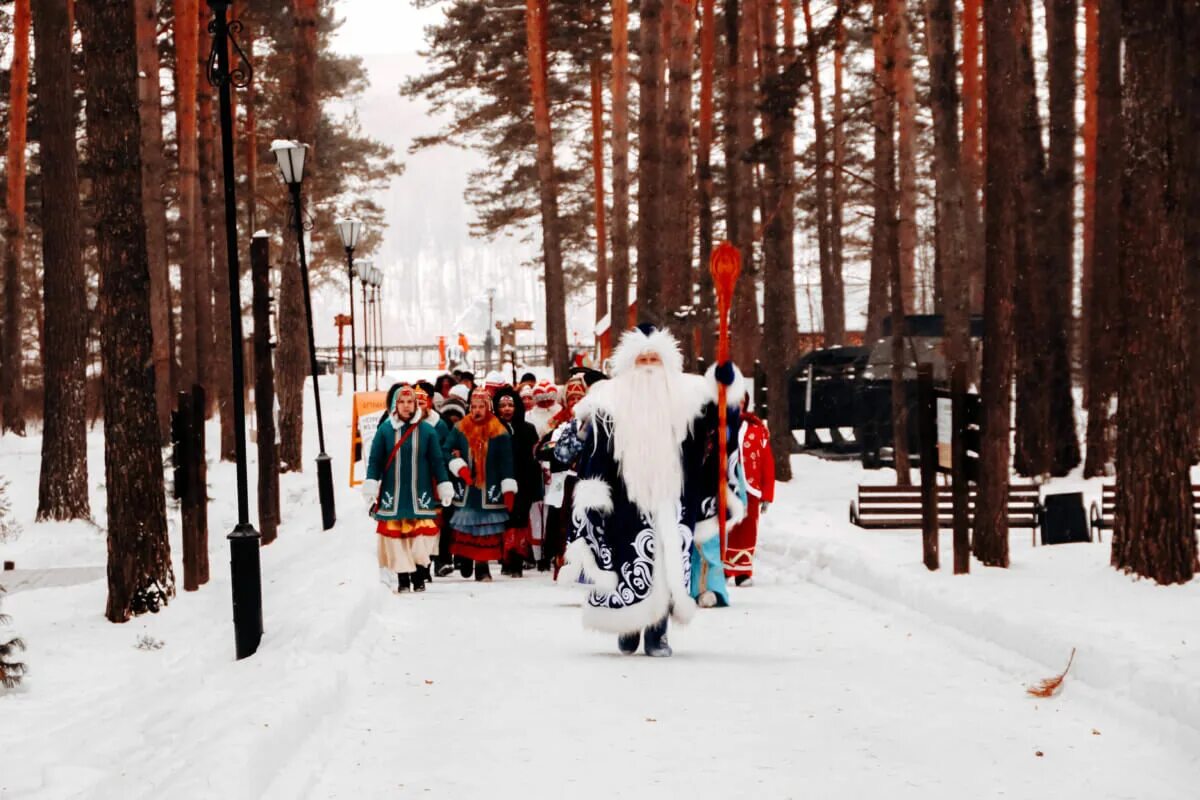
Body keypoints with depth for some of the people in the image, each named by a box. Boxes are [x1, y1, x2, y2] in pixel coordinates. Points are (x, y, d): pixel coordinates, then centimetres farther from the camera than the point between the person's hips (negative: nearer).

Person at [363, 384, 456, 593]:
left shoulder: (427, 431, 3)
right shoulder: (385, 430, 3)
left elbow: (437, 462, 7)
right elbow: (375, 460, 4)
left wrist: (445, 489, 7)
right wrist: (370, 487, -3)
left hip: (420, 496, 0)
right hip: (393, 495, 0)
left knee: (421, 539, -5)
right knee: (396, 537, 0)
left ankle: (419, 576, 6)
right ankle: (403, 577, 7)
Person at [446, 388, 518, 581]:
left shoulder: (499, 432, -2)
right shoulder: (460, 429, 5)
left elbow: (506, 462, -2)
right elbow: (450, 452, 9)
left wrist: (509, 490, -7)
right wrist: (459, 467, -10)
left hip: (490, 490, -2)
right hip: (465, 489, 2)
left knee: (487, 530, -2)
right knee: (464, 527, 4)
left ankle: (482, 565, 3)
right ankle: (464, 558, 22)